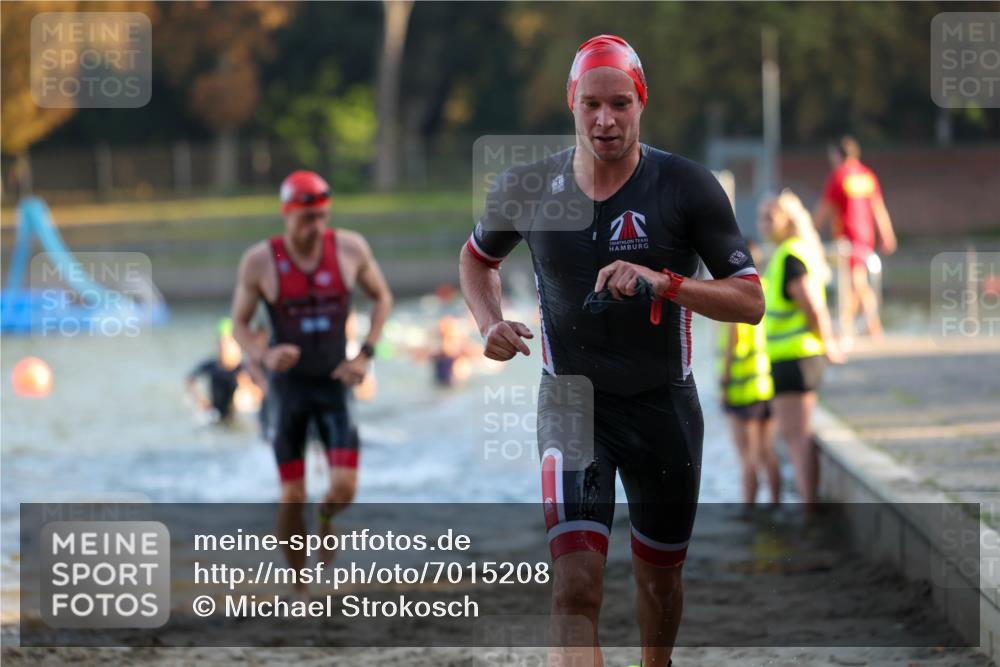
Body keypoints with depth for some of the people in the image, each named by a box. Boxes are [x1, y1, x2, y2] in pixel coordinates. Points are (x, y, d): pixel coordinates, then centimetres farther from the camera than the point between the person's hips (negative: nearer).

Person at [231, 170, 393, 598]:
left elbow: (382, 297, 9)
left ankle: (327, 518, 26)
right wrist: (265, 356, -21)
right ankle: (299, 586, 15)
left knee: (345, 488, -12)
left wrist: (365, 354, -2)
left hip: (334, 382, 1)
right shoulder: (260, 261, -11)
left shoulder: (350, 249, -7)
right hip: (288, 383, -1)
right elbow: (239, 324, 0)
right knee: (292, 497, -3)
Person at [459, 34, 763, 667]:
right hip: (571, 399, -1)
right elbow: (478, 257, 16)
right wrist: (491, 322, -4)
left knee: (659, 577, 17)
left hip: (663, 402, 1)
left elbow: (751, 301, -13)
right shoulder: (527, 188, -6)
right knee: (576, 588, -18)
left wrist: (663, 282, -28)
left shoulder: (687, 186, -12)